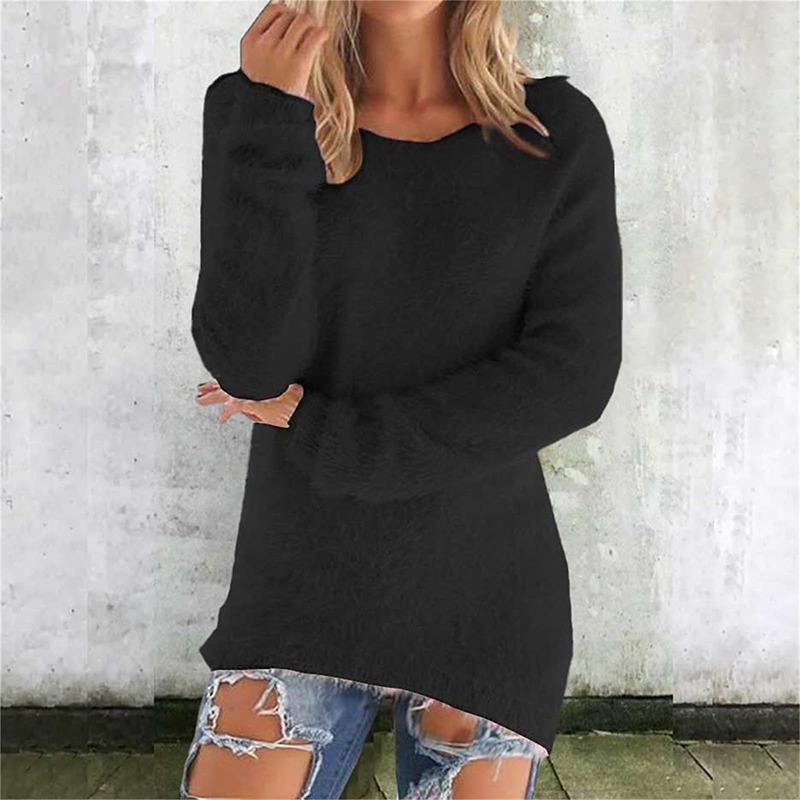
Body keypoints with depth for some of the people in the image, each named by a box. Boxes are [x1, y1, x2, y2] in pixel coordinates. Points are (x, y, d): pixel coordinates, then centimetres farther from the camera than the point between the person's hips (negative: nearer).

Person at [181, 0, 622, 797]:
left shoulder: (557, 132, -3)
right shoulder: (254, 109, -2)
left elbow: (572, 377, -12)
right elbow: (247, 366, -12)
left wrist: (321, 432, -13)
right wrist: (271, 119, -18)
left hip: (487, 592, 0)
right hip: (304, 584, 0)